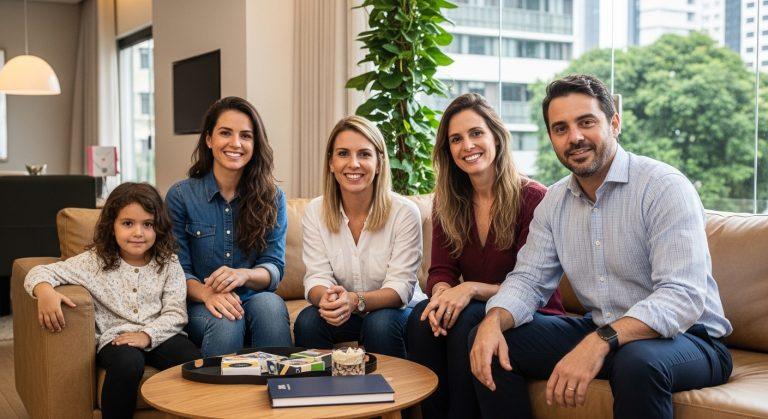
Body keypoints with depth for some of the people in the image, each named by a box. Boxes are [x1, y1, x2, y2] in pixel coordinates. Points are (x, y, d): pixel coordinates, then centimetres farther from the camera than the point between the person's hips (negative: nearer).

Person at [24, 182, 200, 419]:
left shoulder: (168, 264, 5)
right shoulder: (95, 261, 3)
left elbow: (175, 314, 0)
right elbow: (41, 272, 2)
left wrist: (147, 335, -18)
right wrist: (45, 291, -22)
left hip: (160, 335, 1)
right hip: (115, 337, -1)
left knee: (197, 363, -28)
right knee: (128, 363, -37)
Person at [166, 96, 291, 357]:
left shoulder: (272, 198, 5)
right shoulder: (181, 196, 1)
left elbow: (274, 267, -1)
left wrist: (243, 275, -24)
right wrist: (207, 294, -24)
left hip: (254, 300, 2)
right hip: (199, 307, -1)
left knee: (270, 304, -33)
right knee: (225, 321, -35)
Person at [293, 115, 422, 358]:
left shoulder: (405, 213, -14)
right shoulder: (315, 212, -4)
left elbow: (401, 286, -17)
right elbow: (316, 276, -9)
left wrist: (356, 301, -37)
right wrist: (326, 297, -34)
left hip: (392, 309, -2)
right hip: (341, 312, 2)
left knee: (381, 323, -33)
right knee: (307, 320, -26)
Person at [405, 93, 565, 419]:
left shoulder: (533, 198, -13)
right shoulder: (448, 202, 5)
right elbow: (441, 271, 1)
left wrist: (472, 289, -27)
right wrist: (442, 292, -23)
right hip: (473, 310, 4)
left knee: (466, 321, -32)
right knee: (422, 317, -25)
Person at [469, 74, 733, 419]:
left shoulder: (665, 187, -17)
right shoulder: (554, 202, 5)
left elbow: (682, 296, -27)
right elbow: (529, 280, 4)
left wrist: (599, 343, -40)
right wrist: (493, 322, -19)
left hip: (687, 336, -6)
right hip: (599, 333, 6)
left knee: (638, 361, -39)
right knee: (489, 343, -5)